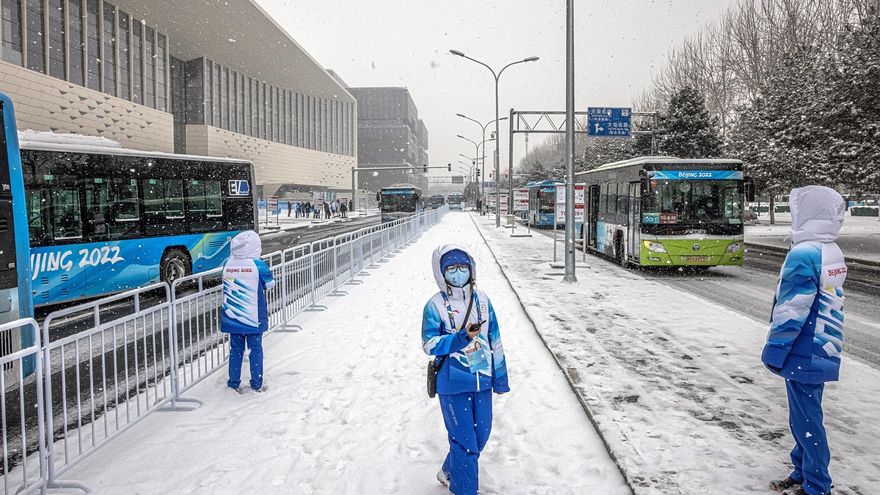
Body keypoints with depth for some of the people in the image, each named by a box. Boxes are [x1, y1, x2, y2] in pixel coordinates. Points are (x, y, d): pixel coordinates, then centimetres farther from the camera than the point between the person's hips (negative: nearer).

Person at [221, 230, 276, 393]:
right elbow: (270, 284, 0)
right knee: (255, 349, 9)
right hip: (253, 318, -3)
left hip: (232, 317, 3)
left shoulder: (228, 265, -4)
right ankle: (257, 383, 15)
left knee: (235, 349, 14)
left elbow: (229, 286, 9)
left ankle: (234, 383, 19)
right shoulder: (258, 265, -14)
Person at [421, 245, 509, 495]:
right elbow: (429, 344, -13)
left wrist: (500, 376, 11)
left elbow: (494, 340, 9)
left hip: (482, 381, 5)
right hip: (452, 384, -5)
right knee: (465, 441, 0)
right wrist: (462, 337, -26)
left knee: (481, 436, 17)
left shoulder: (482, 300, 2)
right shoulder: (435, 305, -10)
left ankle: (450, 473, 41)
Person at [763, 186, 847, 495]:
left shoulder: (804, 254, -21)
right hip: (823, 351, 9)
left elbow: (792, 311, -21)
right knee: (805, 417, 18)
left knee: (806, 420, 2)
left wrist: (774, 351, -13)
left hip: (803, 354, -9)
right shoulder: (833, 253, 9)